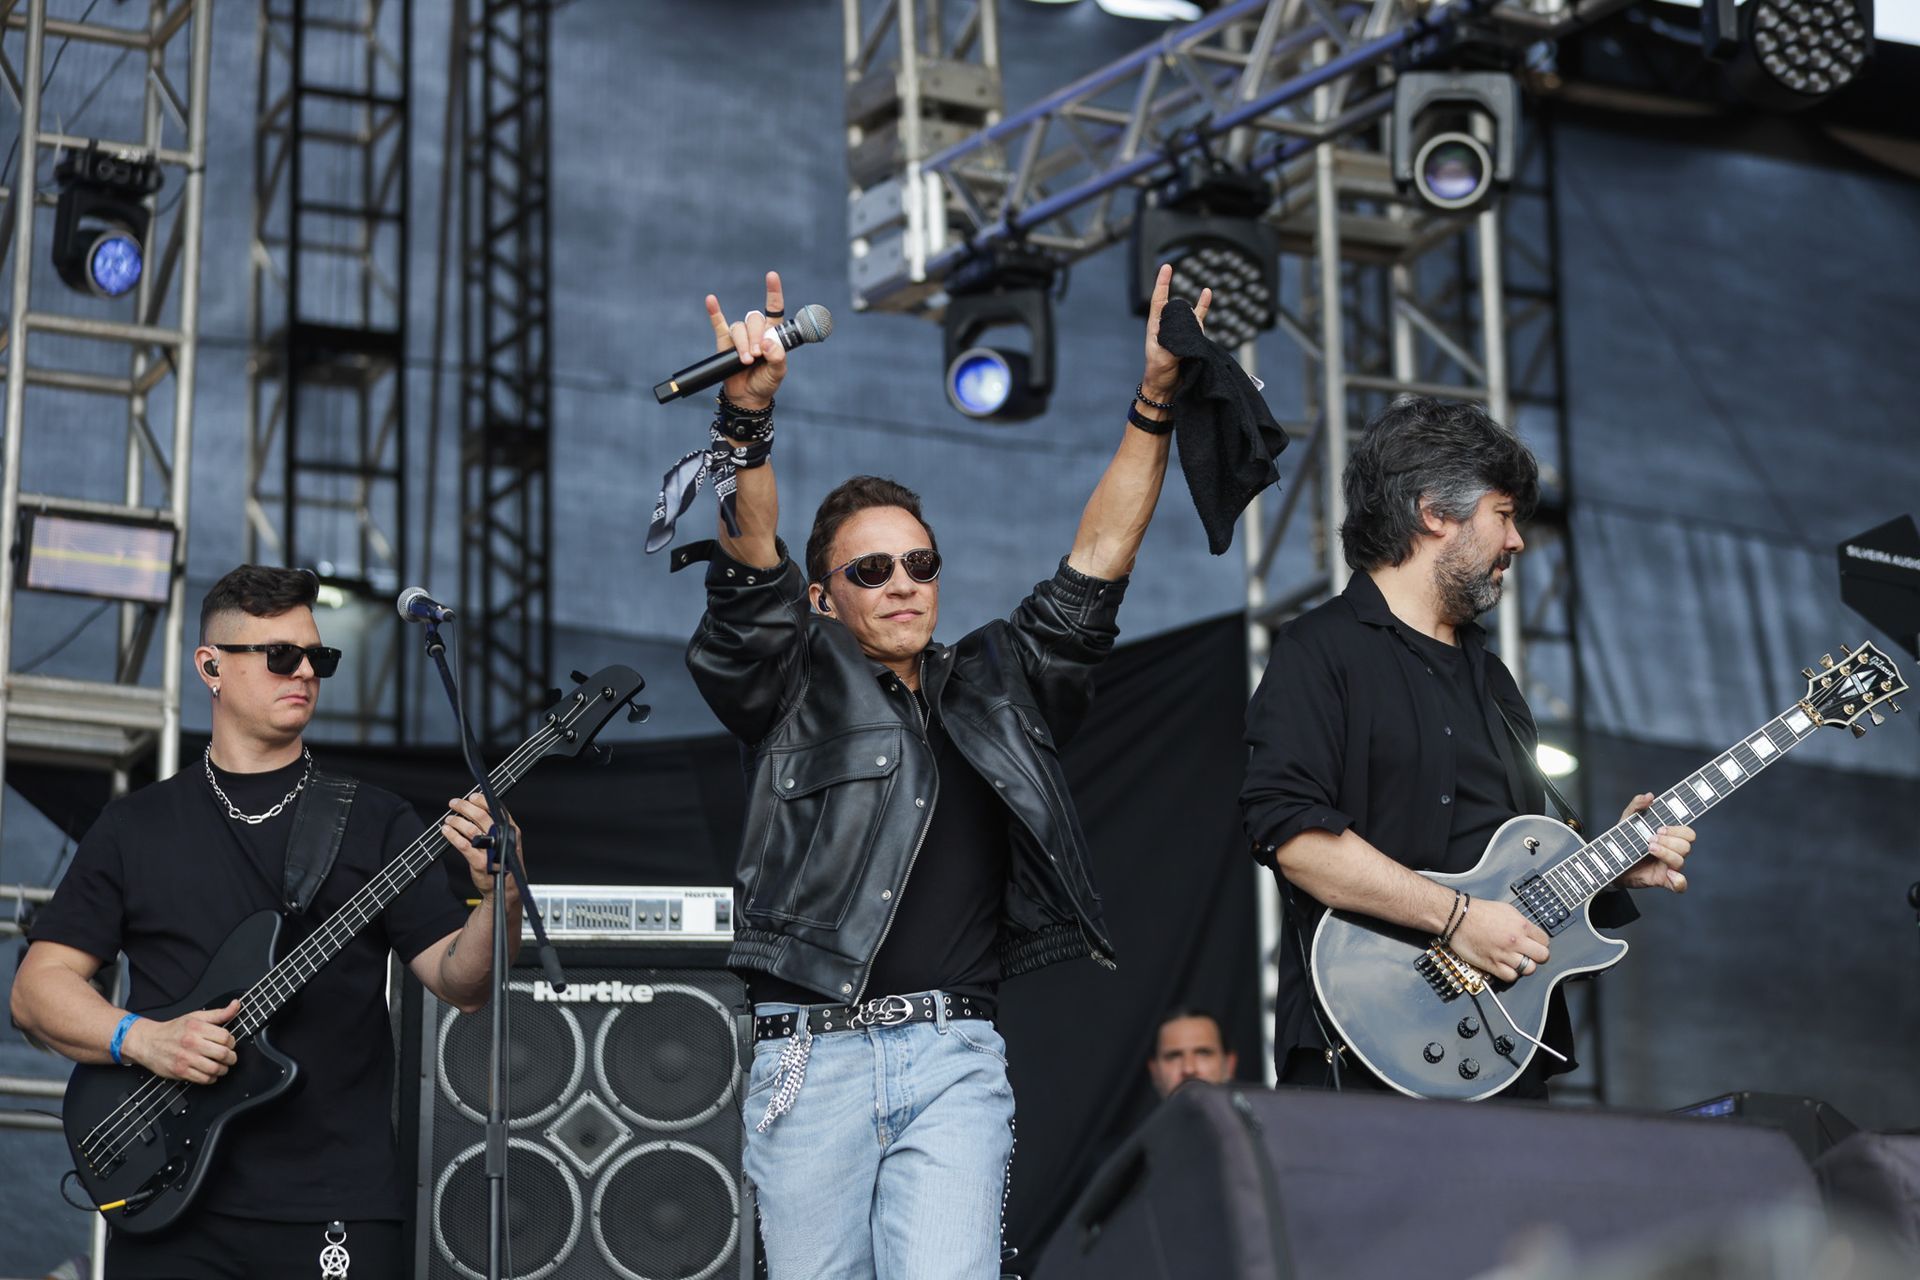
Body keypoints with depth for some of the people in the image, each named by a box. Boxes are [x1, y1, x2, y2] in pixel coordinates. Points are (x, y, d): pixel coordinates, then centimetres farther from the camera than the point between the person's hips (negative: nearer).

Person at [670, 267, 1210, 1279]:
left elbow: (1095, 564, 12)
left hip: (954, 1060, 1)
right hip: (811, 1059, -1)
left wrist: (1153, 405, 2)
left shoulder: (996, 691, 18)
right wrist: (747, 416, -23)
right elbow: (750, 575, -6)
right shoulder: (795, 692, 10)